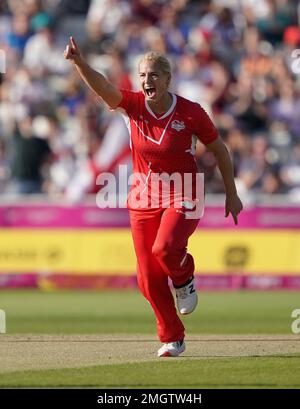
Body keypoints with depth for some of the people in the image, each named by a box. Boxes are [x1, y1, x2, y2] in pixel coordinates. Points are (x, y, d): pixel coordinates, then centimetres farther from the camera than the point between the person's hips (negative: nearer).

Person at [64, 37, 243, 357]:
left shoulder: (190, 112, -11)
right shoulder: (133, 105, -6)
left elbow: (219, 150, 1)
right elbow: (102, 87, -24)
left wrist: (231, 195, 5)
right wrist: (78, 61, -43)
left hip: (182, 198, -3)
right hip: (143, 198, 3)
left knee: (165, 248, -31)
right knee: (148, 278, 1)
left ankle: (184, 279, 5)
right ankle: (172, 339, 20)